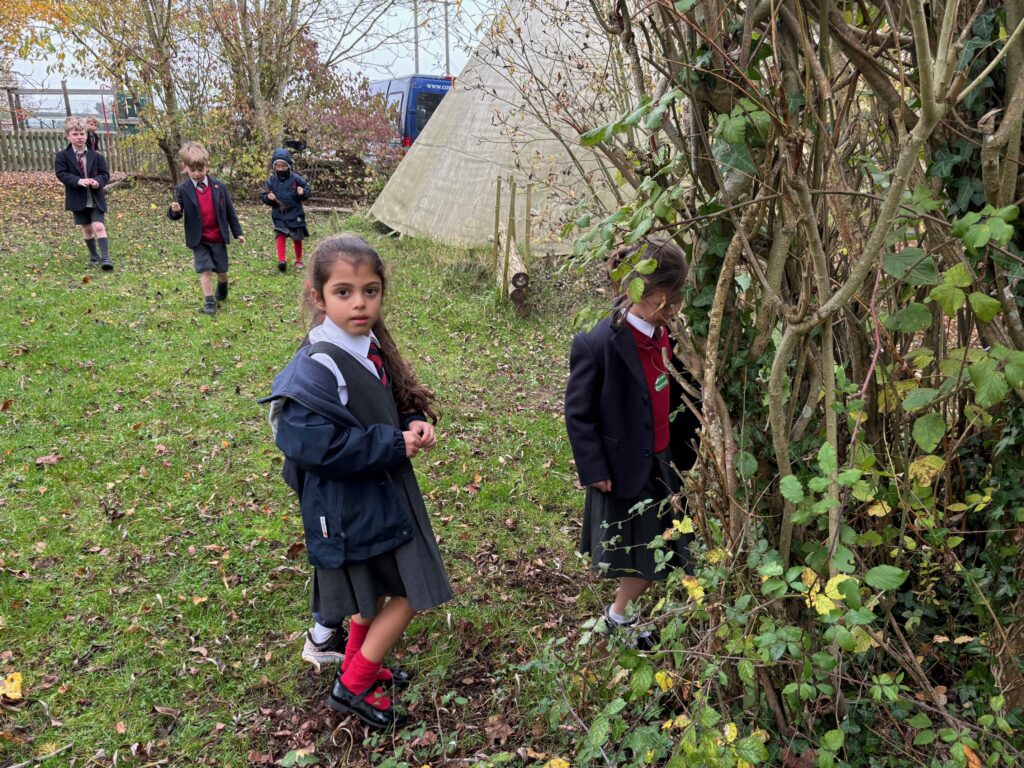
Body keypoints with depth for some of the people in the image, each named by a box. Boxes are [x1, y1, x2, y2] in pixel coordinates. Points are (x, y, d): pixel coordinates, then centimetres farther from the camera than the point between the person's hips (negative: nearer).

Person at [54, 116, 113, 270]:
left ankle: (105, 258, -16)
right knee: (87, 228, 11)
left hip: (96, 198, -1)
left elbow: (105, 174, -1)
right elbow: (61, 174, -10)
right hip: (77, 198, 1)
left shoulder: (96, 156, -1)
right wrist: (78, 181, -26)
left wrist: (98, 181, -23)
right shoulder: (62, 156, -3)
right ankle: (94, 256, 26)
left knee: (98, 227, -13)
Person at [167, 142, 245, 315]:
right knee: (205, 269, -6)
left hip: (218, 237, 2)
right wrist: (174, 211, -32)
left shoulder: (219, 187, -5)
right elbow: (175, 216, -7)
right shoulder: (182, 190, -8)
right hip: (198, 239, -1)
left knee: (222, 269, 13)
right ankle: (209, 301, 3)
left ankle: (222, 286, 44)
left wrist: (237, 232, 4)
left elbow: (230, 211, 2)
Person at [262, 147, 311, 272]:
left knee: (297, 238, 10)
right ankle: (281, 260, -21)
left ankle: (298, 260, 27)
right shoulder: (271, 181, -1)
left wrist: (303, 193, -21)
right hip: (279, 215, 0)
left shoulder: (295, 178, -6)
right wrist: (268, 198, -18)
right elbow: (264, 196, 4)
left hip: (295, 214, 0)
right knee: (280, 235, -16)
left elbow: (307, 189, 1)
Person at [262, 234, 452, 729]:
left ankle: (358, 665, 48)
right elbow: (309, 442, -32)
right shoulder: (317, 369, -26)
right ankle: (353, 687, 20)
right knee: (412, 592, 2)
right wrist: (394, 444, -25)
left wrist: (415, 424, -9)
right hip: (351, 508, -9)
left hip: (380, 494, 9)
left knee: (379, 590, 25)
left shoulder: (372, 347, 1)